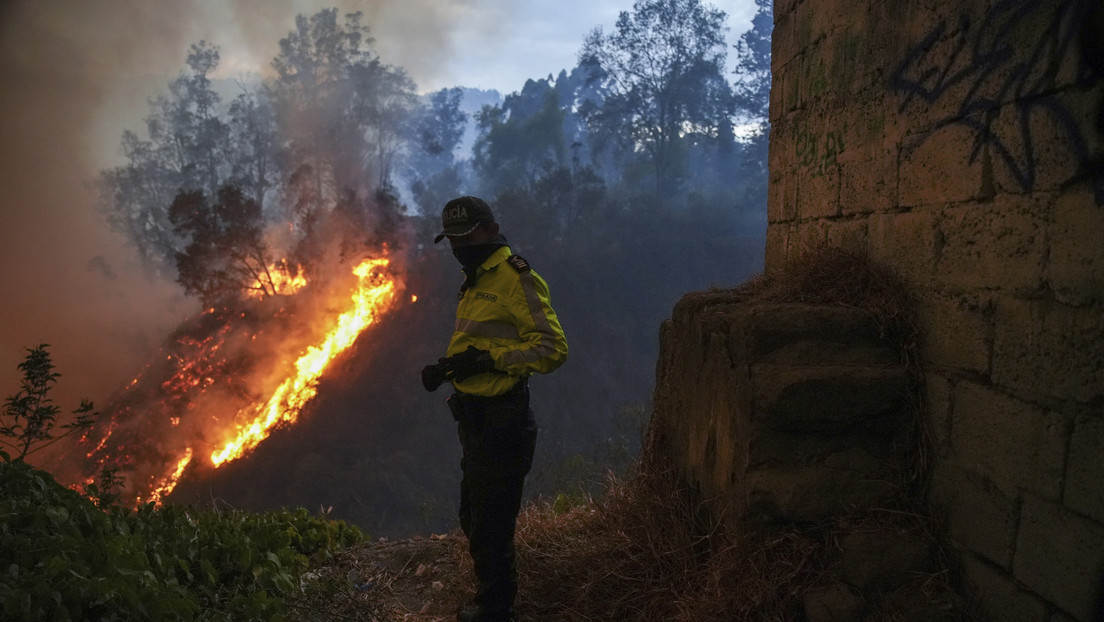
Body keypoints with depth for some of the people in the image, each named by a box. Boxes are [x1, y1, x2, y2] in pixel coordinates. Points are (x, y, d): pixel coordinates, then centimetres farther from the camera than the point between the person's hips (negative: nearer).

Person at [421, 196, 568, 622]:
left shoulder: (514, 278, -16)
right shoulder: (477, 281, 16)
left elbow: (552, 348, -21)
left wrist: (488, 359, -25)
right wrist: (448, 366, 7)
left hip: (500, 422, -11)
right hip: (478, 420, 11)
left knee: (489, 527, 1)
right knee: (474, 518, 23)